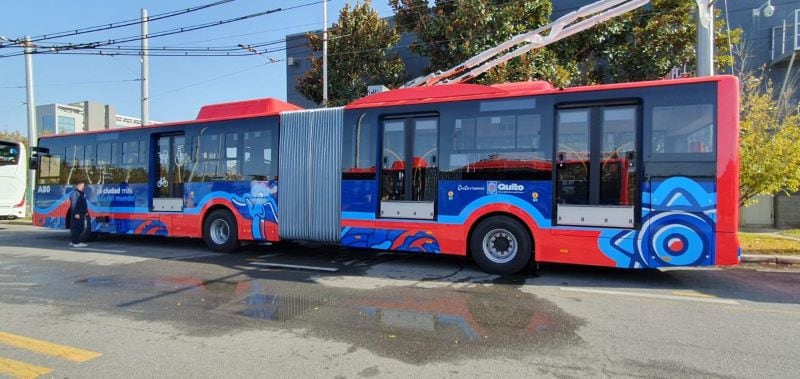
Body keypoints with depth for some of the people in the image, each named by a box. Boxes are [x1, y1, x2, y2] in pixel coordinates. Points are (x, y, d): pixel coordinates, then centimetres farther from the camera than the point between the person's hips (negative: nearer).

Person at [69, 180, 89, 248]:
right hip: (77, 214, -10)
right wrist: (76, 213, -22)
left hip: (82, 214, 10)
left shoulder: (82, 194, 19)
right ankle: (76, 242, -6)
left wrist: (86, 212, 18)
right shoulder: (74, 194, -10)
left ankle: (73, 241, 20)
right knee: (76, 228, -8)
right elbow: (74, 204, -17)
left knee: (80, 227, 12)